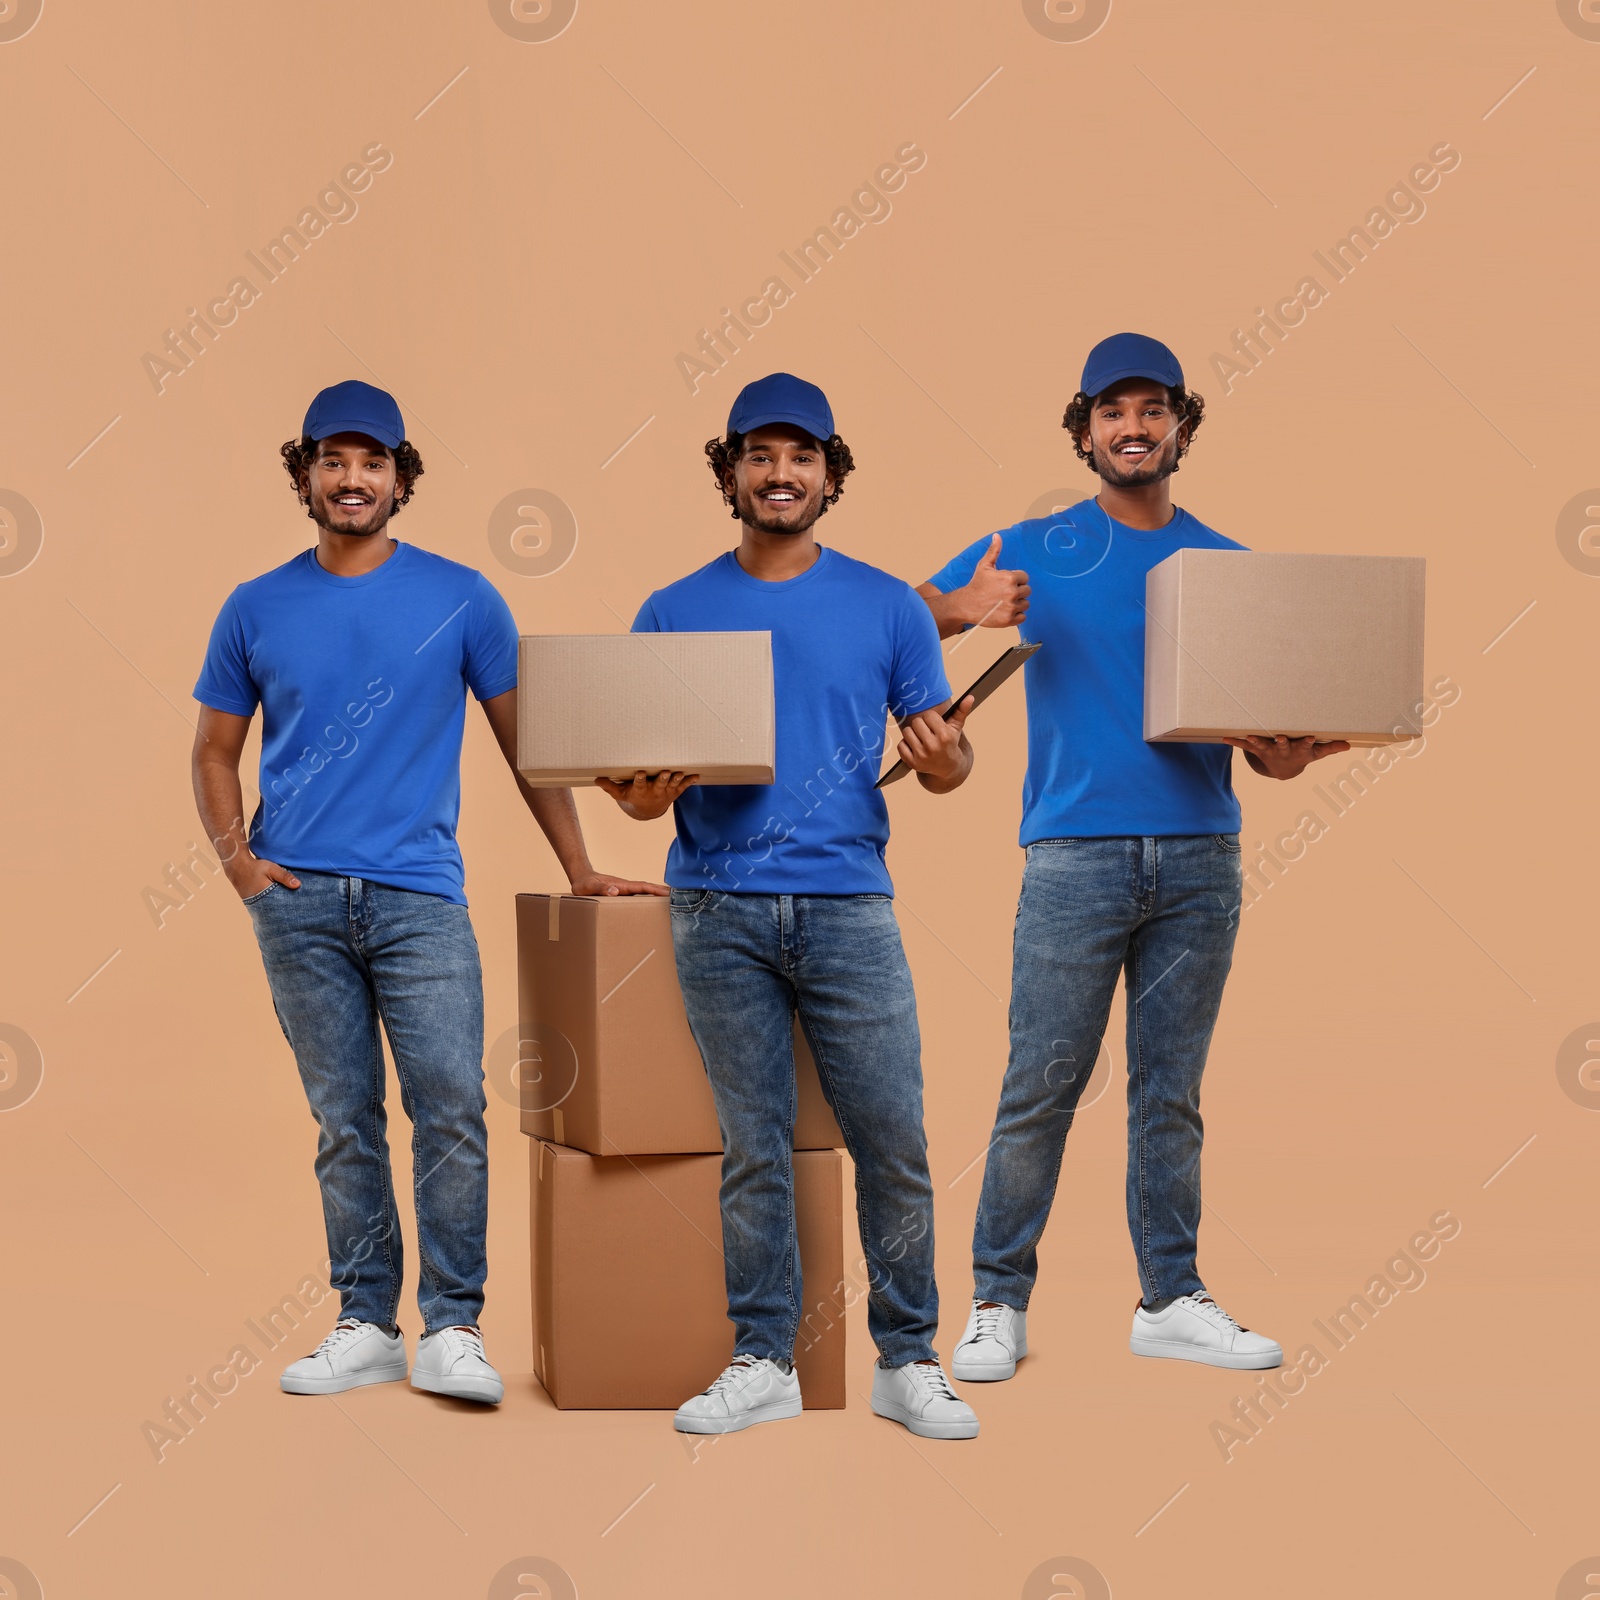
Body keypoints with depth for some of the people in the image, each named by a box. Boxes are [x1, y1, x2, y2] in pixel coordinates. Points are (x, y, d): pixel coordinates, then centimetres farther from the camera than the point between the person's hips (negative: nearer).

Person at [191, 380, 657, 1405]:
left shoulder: (460, 599, 5)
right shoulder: (257, 611, 9)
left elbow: (523, 739, 10)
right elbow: (216, 750, 16)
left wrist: (578, 867, 7)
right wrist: (236, 856, 0)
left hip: (420, 894, -1)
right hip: (299, 899, 2)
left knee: (451, 1107, -10)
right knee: (345, 1121, 6)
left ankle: (454, 1330, -4)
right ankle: (367, 1325, 13)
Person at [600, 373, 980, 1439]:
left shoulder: (887, 607, 6)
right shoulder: (675, 614, 8)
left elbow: (944, 760, 7)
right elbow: (640, 771, 9)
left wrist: (948, 761, -16)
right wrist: (637, 799, -13)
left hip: (848, 902, 0)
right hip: (721, 911, 1)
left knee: (893, 1143, -2)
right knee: (754, 1148, 5)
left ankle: (910, 1362, 9)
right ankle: (764, 1362, 14)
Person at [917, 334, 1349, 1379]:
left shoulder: (1227, 566, 12)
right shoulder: (1035, 548, 8)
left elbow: (1257, 726, 12)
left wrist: (1288, 754, -12)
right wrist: (965, 608, -15)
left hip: (1199, 856, 2)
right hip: (1075, 852, -2)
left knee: (1172, 1091, 8)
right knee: (1040, 1087, -4)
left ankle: (1172, 1298, 15)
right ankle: (999, 1300, 5)